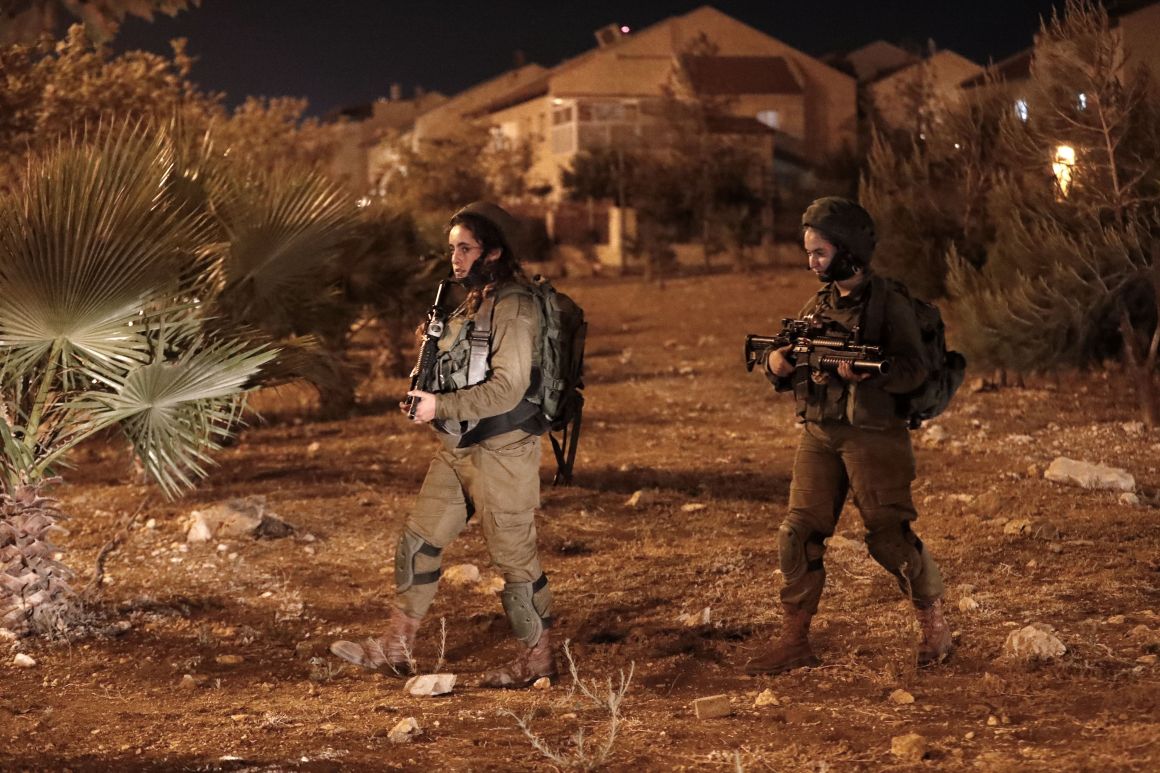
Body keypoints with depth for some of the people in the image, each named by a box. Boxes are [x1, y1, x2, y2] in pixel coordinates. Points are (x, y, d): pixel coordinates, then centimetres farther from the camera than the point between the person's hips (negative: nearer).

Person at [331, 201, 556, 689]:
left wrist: (442, 406, -23)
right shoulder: (471, 304, 13)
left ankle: (538, 658, 12)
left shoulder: (514, 306, -16)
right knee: (419, 540, 10)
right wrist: (426, 398, 5)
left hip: (501, 449, -9)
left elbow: (508, 387, -23)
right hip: (459, 448, 9)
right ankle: (395, 648, 17)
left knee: (513, 556, -1)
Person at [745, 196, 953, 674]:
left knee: (890, 535, -5)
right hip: (818, 436, 6)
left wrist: (864, 370, -32)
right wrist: (778, 367, -6)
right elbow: (790, 372, 18)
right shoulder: (816, 306, 13)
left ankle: (934, 626, 14)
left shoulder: (889, 303, -6)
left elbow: (913, 370, -16)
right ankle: (794, 642, 8)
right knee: (799, 535, 1)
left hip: (873, 435, -6)